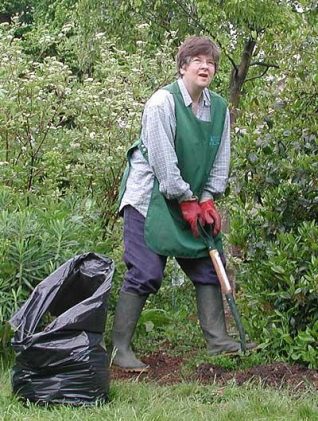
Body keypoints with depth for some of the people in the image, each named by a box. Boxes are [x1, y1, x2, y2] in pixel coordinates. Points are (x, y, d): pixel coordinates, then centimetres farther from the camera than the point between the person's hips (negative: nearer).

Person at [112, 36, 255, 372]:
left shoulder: (219, 108, 6)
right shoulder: (163, 101, -15)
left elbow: (221, 159, 8)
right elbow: (162, 158, -18)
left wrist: (207, 199, -4)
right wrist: (186, 201, -16)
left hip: (194, 202, 7)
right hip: (150, 198, -7)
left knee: (209, 266, 6)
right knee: (145, 274, -11)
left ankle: (217, 340, 15)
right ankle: (120, 348, -3)